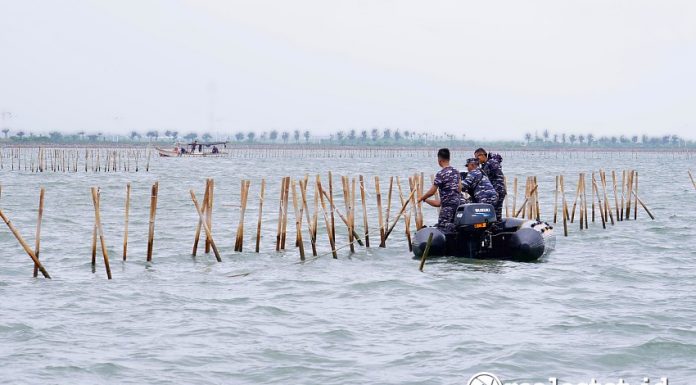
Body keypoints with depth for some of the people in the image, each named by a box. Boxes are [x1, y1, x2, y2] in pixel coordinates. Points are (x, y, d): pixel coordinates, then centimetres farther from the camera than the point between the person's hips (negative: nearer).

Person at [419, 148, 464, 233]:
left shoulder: (440, 174, -13)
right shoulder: (456, 171, 10)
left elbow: (432, 191, -13)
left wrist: (422, 198, 5)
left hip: (448, 205, -8)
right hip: (458, 203, 8)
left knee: (442, 228, -7)